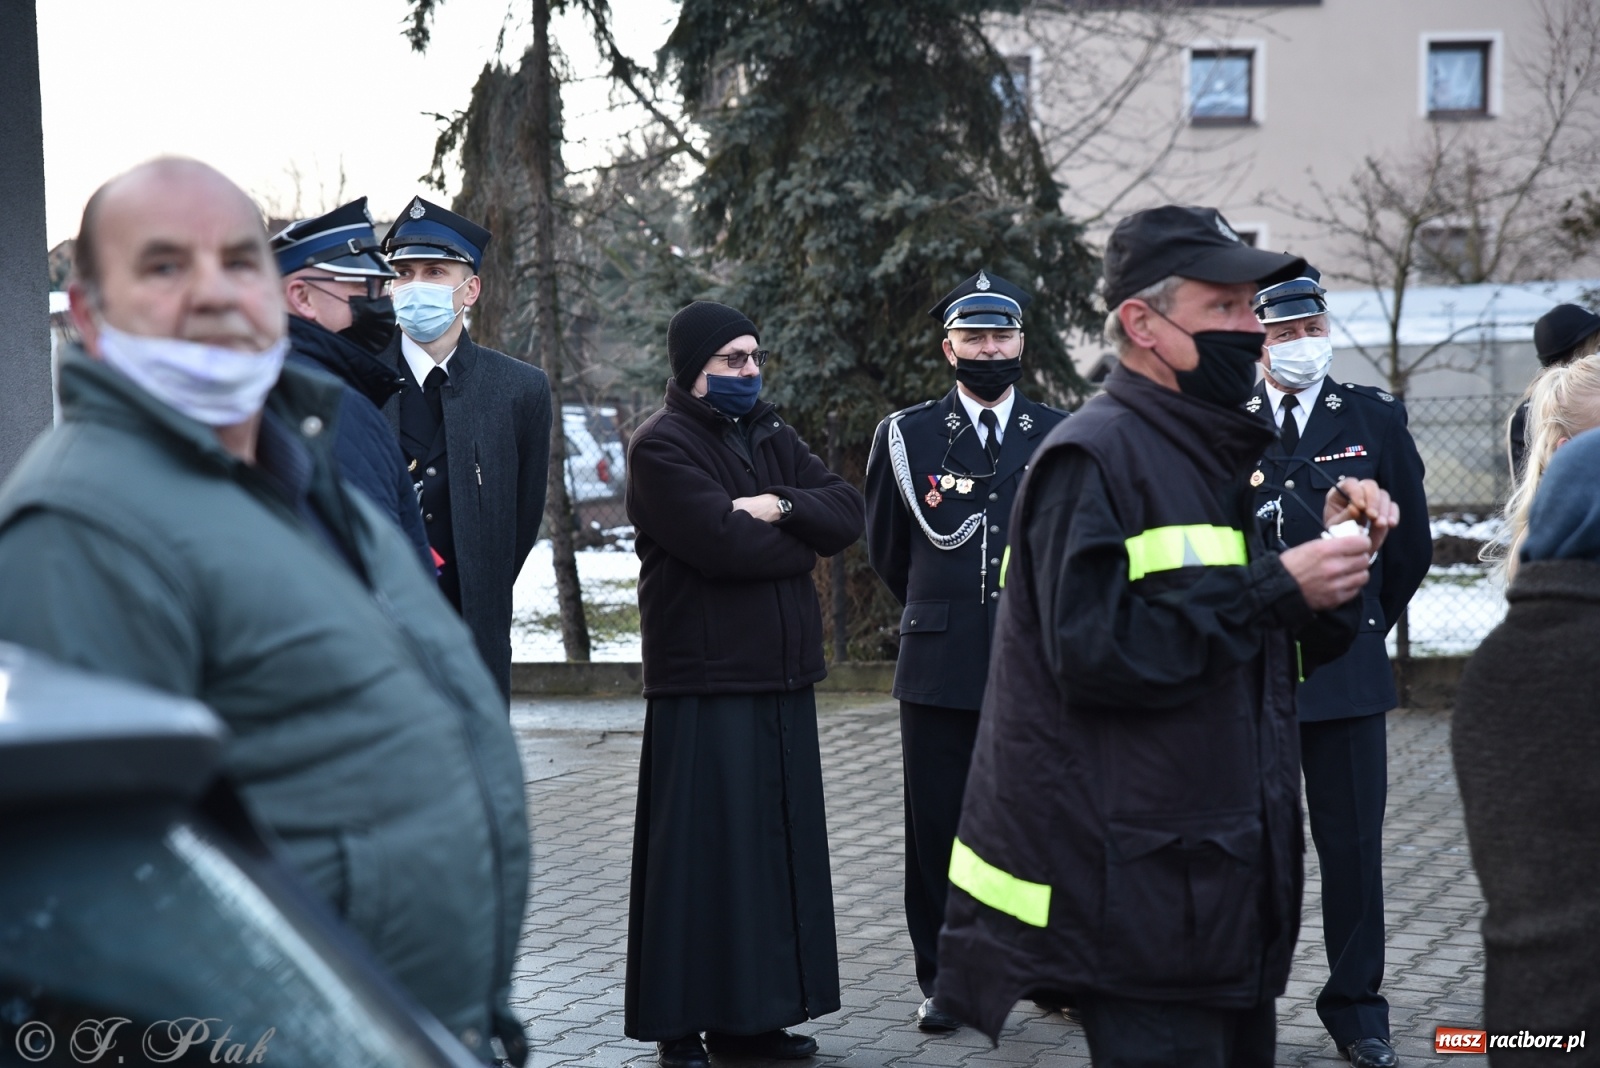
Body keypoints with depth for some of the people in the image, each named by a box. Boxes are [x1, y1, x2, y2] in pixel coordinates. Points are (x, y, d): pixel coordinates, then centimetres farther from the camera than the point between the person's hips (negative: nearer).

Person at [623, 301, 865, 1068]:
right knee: (704, 851, -5)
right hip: (706, 681, -7)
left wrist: (782, 506, -13)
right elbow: (724, 541, -20)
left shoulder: (770, 437, 16)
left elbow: (847, 514, 6)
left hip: (781, 676, 7)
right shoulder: (662, 446, -7)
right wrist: (802, 540, -2)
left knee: (776, 844, 8)